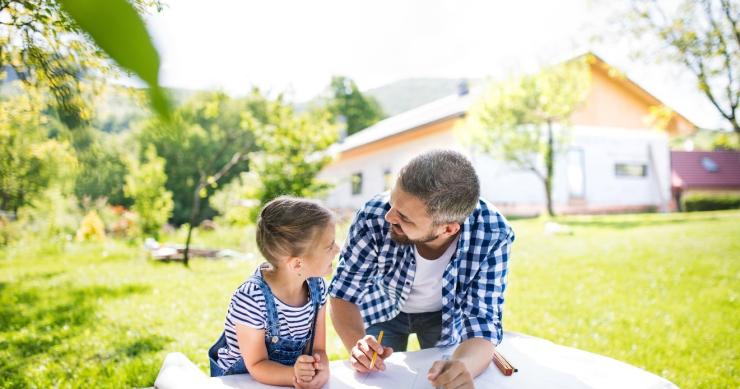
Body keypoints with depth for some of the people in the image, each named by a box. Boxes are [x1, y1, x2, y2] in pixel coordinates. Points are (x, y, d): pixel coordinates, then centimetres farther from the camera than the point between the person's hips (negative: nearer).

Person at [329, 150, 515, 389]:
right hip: (383, 308, 0)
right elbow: (344, 293, -23)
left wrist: (464, 366, -53)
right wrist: (358, 344, -43)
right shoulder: (375, 216, -35)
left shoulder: (491, 236, -35)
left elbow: (483, 323, -31)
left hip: (446, 315, 0)